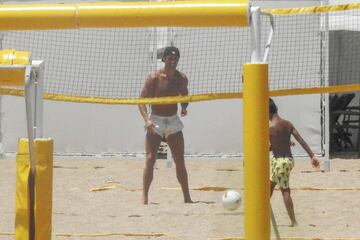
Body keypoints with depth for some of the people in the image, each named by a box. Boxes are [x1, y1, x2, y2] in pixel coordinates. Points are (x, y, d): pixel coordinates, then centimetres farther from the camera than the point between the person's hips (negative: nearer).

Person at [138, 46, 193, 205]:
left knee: (180, 161, 5)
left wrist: (184, 108, -7)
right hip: (155, 121, -4)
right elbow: (142, 100, -12)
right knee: (150, 159, -12)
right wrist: (146, 119, -27)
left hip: (173, 121, 4)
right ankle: (144, 196, -9)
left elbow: (184, 96, 16)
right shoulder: (154, 78, -12)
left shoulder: (181, 78, 1)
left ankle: (187, 197, 12)